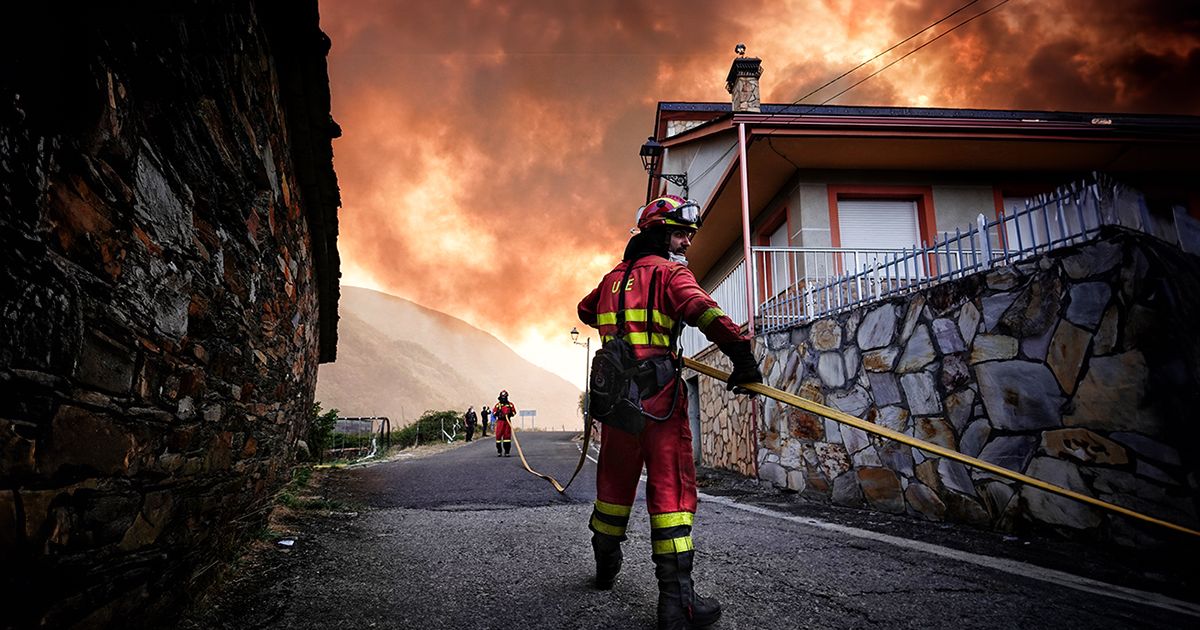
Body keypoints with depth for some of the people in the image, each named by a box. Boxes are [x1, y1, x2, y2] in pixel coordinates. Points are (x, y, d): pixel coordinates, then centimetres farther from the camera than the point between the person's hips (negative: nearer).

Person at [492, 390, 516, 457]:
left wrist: (509, 413, -12)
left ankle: (507, 451, 5)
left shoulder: (510, 405, 9)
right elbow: (493, 413, 4)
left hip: (508, 422, 0)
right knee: (498, 436, -3)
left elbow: (514, 412, 6)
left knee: (507, 436, -1)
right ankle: (499, 451, 10)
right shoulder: (497, 405, 8)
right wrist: (497, 413, -14)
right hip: (500, 421, 0)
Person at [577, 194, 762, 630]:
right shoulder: (669, 272, -3)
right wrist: (741, 355, -25)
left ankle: (606, 566, 36)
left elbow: (586, 311, 35)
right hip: (658, 394, -7)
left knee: (616, 479, 18)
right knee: (671, 488, -5)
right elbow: (703, 311, -22)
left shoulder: (613, 277, 18)